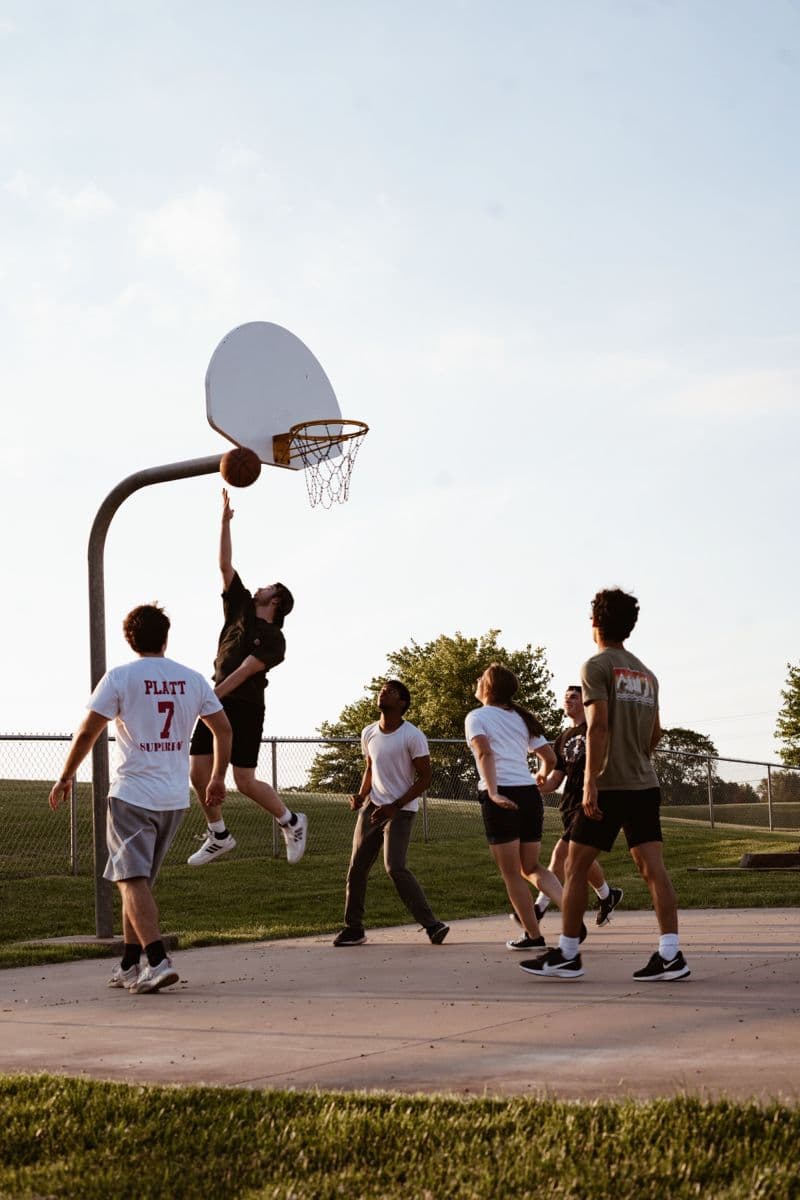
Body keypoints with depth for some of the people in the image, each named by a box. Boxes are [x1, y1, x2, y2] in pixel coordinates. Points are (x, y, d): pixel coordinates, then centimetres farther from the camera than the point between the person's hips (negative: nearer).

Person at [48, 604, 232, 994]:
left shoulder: (120, 678, -6)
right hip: (175, 798, 5)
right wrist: (217, 779, 21)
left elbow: (87, 732, -7)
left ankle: (157, 961, -21)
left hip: (132, 795, -5)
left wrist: (64, 778, 5)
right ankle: (130, 965, 20)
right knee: (139, 881, 17)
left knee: (133, 881, -6)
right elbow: (223, 730, 10)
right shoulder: (192, 679, 7)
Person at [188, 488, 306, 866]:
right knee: (198, 772, 0)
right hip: (218, 701, 7)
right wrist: (225, 521, 6)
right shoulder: (240, 607, 12)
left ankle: (292, 822, 15)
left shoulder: (273, 639, -6)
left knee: (245, 781, -8)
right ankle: (218, 836, 16)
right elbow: (225, 564, 11)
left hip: (245, 706, -7)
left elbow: (243, 671, -16)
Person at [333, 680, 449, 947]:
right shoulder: (368, 733, 6)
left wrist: (394, 807, -17)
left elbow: (425, 777, -10)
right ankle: (353, 928, 12)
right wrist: (362, 795, 1)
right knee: (357, 867, 3)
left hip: (401, 811, -6)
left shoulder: (412, 736, -13)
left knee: (395, 868, -19)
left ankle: (431, 924, -13)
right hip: (373, 806, 6)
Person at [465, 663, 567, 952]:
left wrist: (493, 793, -24)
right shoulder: (521, 718, 19)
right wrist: (542, 776, 38)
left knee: (511, 873, 5)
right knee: (531, 867, 17)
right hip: (528, 795, 6)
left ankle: (533, 935, 6)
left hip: (501, 797, -6)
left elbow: (485, 752, -15)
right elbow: (550, 758, 16)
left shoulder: (477, 717, 4)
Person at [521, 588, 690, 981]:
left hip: (609, 786, -6)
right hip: (645, 785, 7)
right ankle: (670, 954, -9)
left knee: (576, 866, 3)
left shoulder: (597, 666, -6)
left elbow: (598, 726, -16)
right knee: (653, 867, 0)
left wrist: (590, 783, -19)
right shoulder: (646, 673, 16)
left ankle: (567, 955, 6)